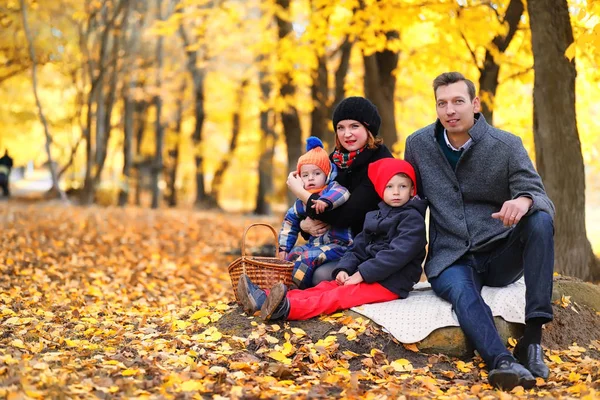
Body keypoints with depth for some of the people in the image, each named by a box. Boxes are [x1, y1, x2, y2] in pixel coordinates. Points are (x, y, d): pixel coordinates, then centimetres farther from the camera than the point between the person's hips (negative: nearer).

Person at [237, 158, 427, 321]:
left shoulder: (413, 219, -9)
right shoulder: (375, 217, 18)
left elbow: (397, 254, -20)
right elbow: (359, 248, 16)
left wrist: (361, 274, -21)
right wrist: (344, 269, -5)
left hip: (390, 283, -8)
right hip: (369, 275, 8)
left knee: (338, 296, -27)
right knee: (324, 287, -10)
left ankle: (287, 308, -49)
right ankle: (265, 299, -26)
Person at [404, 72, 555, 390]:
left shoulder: (507, 146, -4)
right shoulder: (418, 145, 2)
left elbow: (542, 200, -12)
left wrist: (525, 200, -37)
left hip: (502, 255, 0)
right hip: (450, 259, 0)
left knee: (540, 219, -29)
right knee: (461, 290, -34)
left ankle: (533, 337, -32)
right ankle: (502, 362, -57)